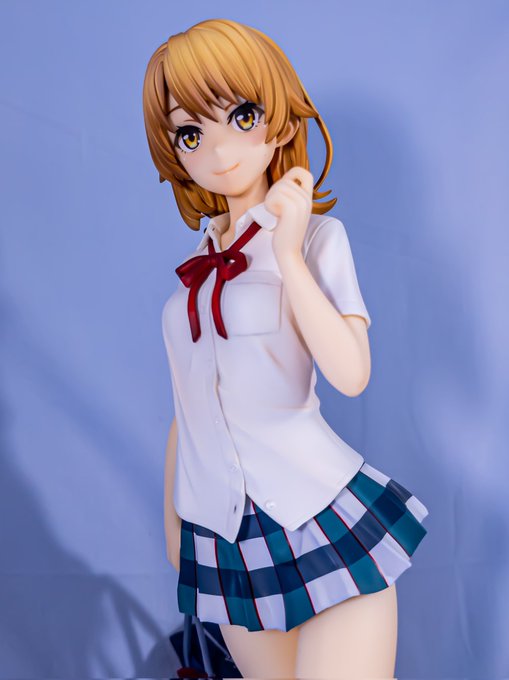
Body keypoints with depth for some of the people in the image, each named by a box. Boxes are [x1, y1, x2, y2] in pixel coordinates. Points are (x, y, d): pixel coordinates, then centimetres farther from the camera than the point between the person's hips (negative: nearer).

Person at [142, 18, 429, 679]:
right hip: (223, 536, 5)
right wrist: (172, 517, 21)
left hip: (320, 518, -4)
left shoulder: (317, 234, -5)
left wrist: (290, 254, -19)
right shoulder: (200, 268, 9)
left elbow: (350, 373, -19)